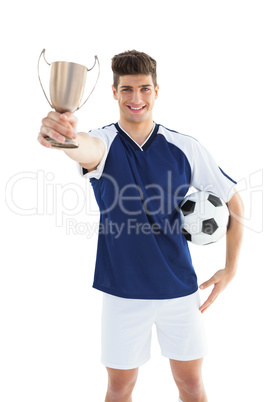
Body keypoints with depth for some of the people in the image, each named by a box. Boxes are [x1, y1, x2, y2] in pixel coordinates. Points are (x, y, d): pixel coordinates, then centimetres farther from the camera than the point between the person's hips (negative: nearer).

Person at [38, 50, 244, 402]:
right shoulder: (105, 142, -7)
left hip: (180, 289, 1)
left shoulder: (186, 148, -5)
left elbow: (233, 201, 4)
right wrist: (65, 136, -57)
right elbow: (89, 150, -33)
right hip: (122, 291, 0)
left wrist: (230, 269, 0)